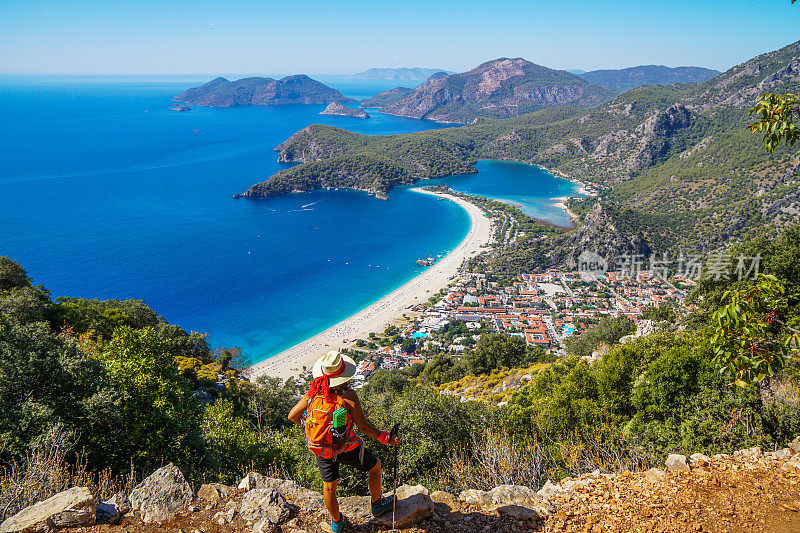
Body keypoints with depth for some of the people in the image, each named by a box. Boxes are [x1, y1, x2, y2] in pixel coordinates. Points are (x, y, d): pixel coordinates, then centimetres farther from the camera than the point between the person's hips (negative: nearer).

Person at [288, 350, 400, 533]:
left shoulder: (313, 392, -10)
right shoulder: (348, 395, -22)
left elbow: (292, 416, 0)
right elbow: (364, 427, -19)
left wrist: (309, 425, 17)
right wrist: (387, 439, -7)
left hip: (321, 449, 4)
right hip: (347, 449, -4)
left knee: (329, 485, 24)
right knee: (375, 465, 23)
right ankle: (377, 504, 42)